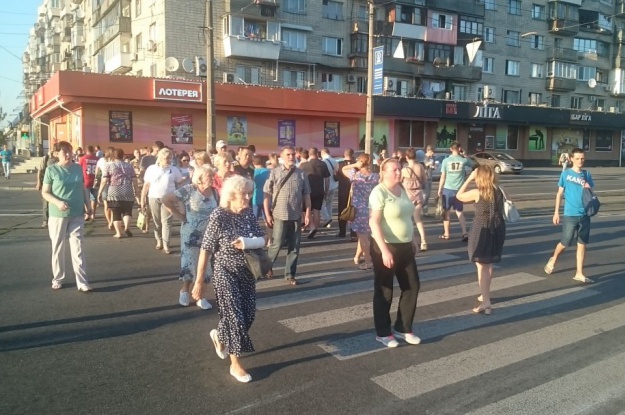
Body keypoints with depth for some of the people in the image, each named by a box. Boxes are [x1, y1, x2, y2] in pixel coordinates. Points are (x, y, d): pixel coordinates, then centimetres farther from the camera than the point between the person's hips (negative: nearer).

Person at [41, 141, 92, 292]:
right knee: (58, 248, 10)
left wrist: (88, 205, 6)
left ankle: (82, 282, 2)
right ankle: (57, 278, 26)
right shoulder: (51, 170, -5)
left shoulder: (78, 168, 4)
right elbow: (45, 192, -5)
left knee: (77, 248, 1)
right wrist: (58, 202, -21)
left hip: (77, 214, 2)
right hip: (57, 215, -2)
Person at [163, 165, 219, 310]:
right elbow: (166, 200, -11)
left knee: (205, 265, 9)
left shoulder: (215, 192, 1)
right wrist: (180, 215, -10)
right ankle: (185, 291, 31)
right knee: (189, 264, 7)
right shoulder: (188, 190, -11)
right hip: (191, 236, -4)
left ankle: (201, 297, 22)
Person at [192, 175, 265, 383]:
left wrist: (246, 242, -26)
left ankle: (220, 336, 41)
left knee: (249, 315, 11)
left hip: (246, 272, 6)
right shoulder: (218, 216, -18)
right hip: (225, 273, -6)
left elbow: (262, 240, -3)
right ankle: (235, 364, 17)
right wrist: (199, 281, -14)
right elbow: (206, 250, -15)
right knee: (235, 316, -2)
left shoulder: (248, 214, -2)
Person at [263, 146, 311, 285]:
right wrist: (267, 214, -7)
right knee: (277, 244, 1)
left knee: (294, 247, 6)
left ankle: (290, 275, 17)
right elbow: (267, 194, -2)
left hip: (296, 216, 3)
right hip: (279, 215, -3)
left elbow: (306, 195, 8)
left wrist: (307, 213, 2)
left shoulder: (301, 174, 5)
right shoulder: (274, 173, -2)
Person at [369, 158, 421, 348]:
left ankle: (403, 328, 26)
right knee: (384, 291, 5)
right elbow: (374, 222, -22)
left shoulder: (401, 189, 8)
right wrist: (384, 250, -26)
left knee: (412, 286, 12)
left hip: (405, 246, 8)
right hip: (385, 247, -8)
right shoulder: (379, 192, -16)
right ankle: (383, 333, 20)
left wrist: (413, 239, 16)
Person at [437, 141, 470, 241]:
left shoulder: (446, 161, -6)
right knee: (459, 212, 13)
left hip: (447, 189, -1)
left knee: (447, 211, 11)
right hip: (458, 190, 2)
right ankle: (465, 233, 2)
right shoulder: (464, 160, -3)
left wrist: (439, 190, 4)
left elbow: (443, 177, -5)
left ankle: (446, 234, 16)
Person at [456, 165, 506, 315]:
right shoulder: (499, 192, 3)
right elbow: (501, 211, 10)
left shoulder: (477, 193, -13)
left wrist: (469, 179, 1)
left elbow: (459, 196, 2)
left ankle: (486, 302, -7)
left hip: (481, 229, -6)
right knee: (489, 264, 19)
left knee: (481, 265, -2)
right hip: (497, 229, 6)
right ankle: (485, 295, 34)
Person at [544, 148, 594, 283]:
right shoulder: (566, 173, -3)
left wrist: (588, 188, -10)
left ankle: (579, 273, 13)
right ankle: (553, 260, 30)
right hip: (570, 215, -3)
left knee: (582, 244, 5)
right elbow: (560, 194, -1)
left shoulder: (587, 174, 7)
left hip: (585, 214, 4)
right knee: (565, 243, 1)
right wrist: (556, 212, -4)